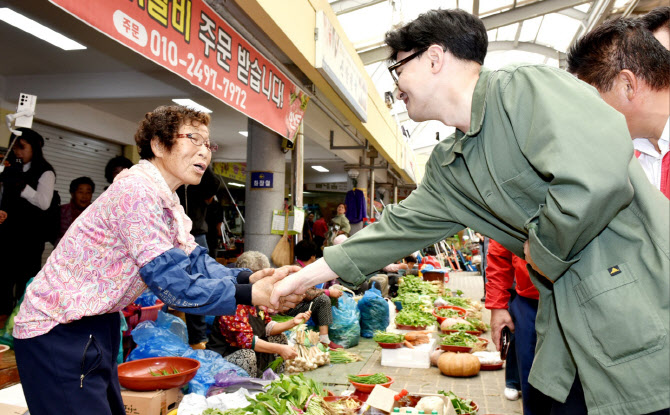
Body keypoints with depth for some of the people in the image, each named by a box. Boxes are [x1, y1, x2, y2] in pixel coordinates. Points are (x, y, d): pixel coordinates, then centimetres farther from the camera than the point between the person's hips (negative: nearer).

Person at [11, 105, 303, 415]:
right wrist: (251, 295, -30)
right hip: (58, 329, -9)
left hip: (97, 324, 10)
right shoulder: (136, 190, -25)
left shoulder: (166, 200, 7)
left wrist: (249, 277, -17)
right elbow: (169, 282, -29)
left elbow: (193, 261, -1)